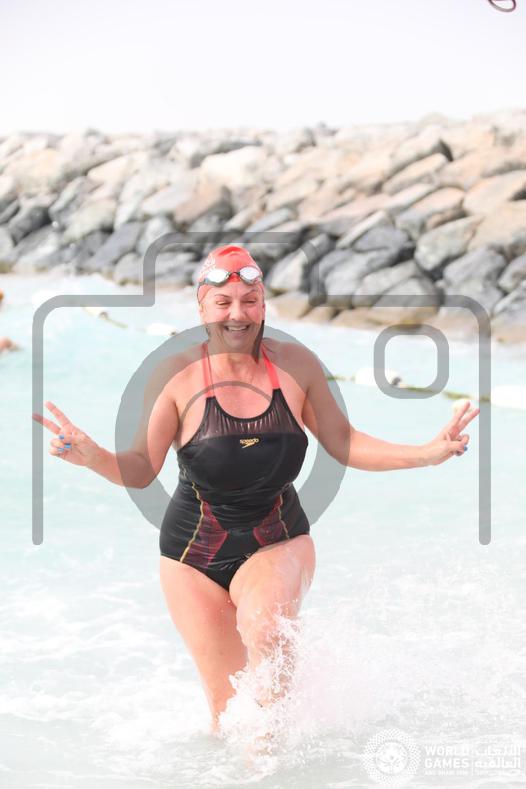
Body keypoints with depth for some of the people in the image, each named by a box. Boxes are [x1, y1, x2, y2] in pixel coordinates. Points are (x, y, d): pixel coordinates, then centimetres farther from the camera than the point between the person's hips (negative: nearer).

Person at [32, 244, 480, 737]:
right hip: (195, 550, 0)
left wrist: (427, 453, -5)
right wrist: (91, 455, -31)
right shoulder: (179, 375, -12)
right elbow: (142, 470, -11)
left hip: (279, 540, 0)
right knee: (226, 706, 2)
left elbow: (343, 444, 4)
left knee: (264, 624, -33)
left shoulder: (296, 364, -5)